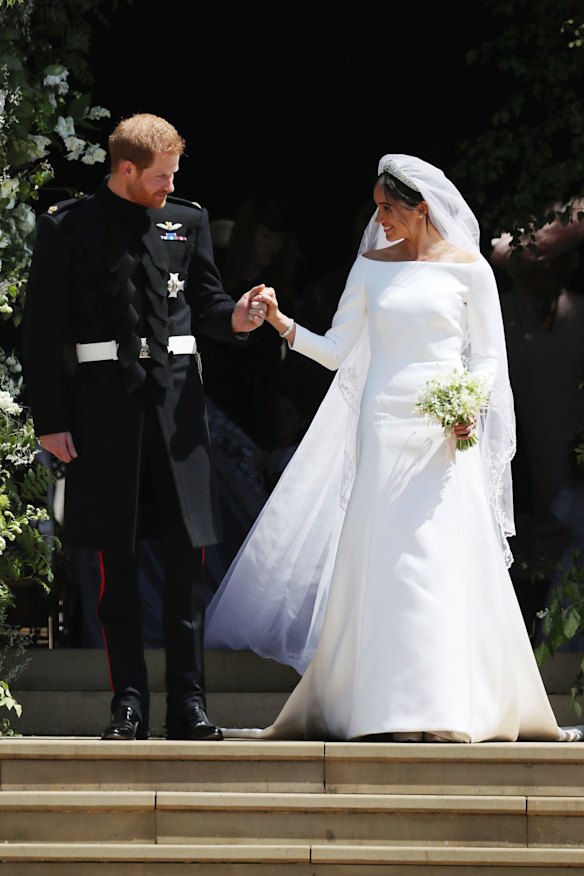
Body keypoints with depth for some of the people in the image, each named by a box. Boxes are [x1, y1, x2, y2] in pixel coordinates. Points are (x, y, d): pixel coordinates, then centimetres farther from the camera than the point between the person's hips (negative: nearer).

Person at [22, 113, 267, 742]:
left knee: (187, 556, 0)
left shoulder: (187, 220, 11)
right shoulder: (66, 227, 1)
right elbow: (42, 330, 1)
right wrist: (50, 420, -5)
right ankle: (128, 702, 9)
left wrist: (235, 317, -6)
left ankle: (189, 703, 5)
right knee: (117, 561, 3)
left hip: (174, 397, 2)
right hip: (103, 400, -2)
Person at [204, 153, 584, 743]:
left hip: (446, 432, -3)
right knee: (379, 558, -2)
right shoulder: (371, 267, 11)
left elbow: (488, 355, 4)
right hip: (384, 425, 3)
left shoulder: (467, 268, 3)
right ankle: (389, 703, 2)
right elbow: (338, 351, 11)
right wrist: (283, 324, -2)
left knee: (446, 558, -8)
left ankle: (447, 705, -5)